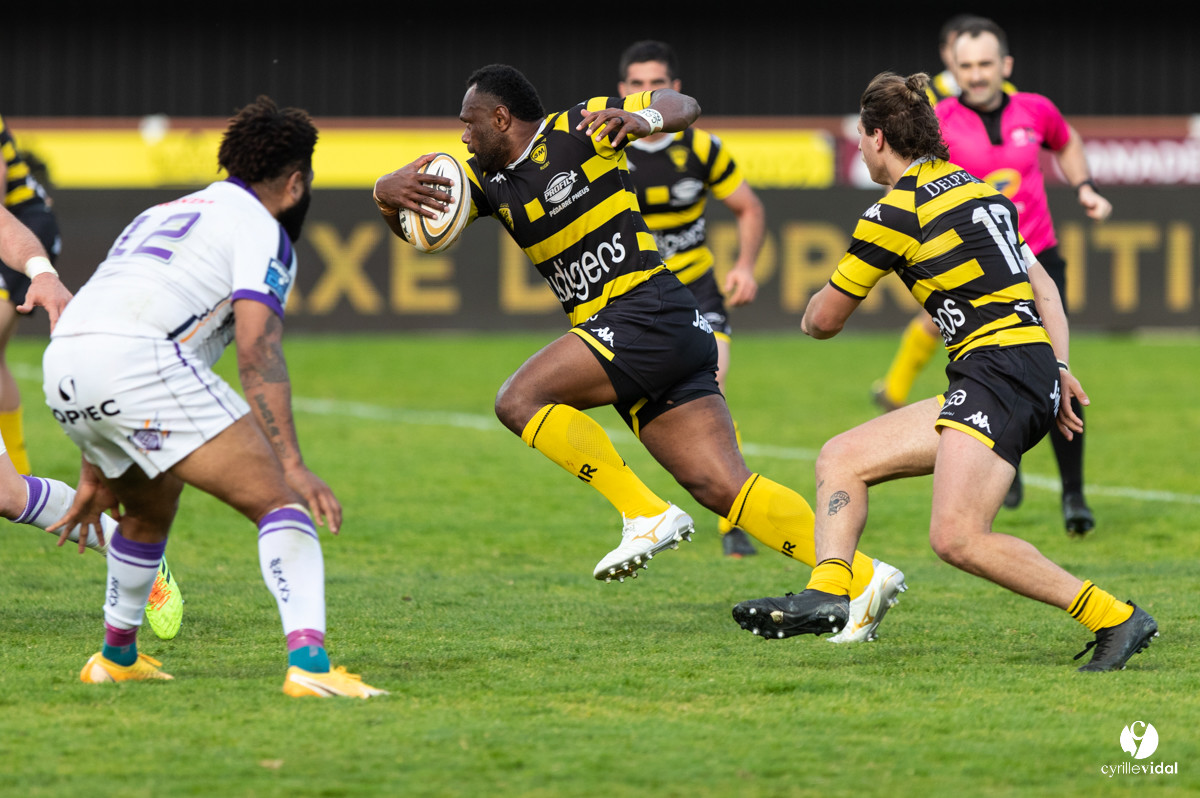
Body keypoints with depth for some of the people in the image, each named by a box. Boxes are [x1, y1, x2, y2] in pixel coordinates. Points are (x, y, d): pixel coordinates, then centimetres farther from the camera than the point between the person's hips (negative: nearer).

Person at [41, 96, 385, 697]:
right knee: (279, 501, -7)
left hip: (61, 367, 8)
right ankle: (308, 663, -26)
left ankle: (116, 657, 48)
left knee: (151, 507, 35)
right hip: (137, 358, -8)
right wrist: (291, 464, -14)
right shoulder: (260, 229, 8)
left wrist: (95, 473, 42)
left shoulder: (165, 215, 34)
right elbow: (257, 347, -8)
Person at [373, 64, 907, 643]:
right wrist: (390, 192, -4)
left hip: (649, 312, -8)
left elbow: (684, 107, 2)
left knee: (520, 400, -16)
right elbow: (413, 228, 18)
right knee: (719, 485, -3)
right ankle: (861, 578, -6)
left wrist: (643, 119, -19)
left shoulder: (577, 129, -2)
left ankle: (647, 515, -16)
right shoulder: (491, 181, 17)